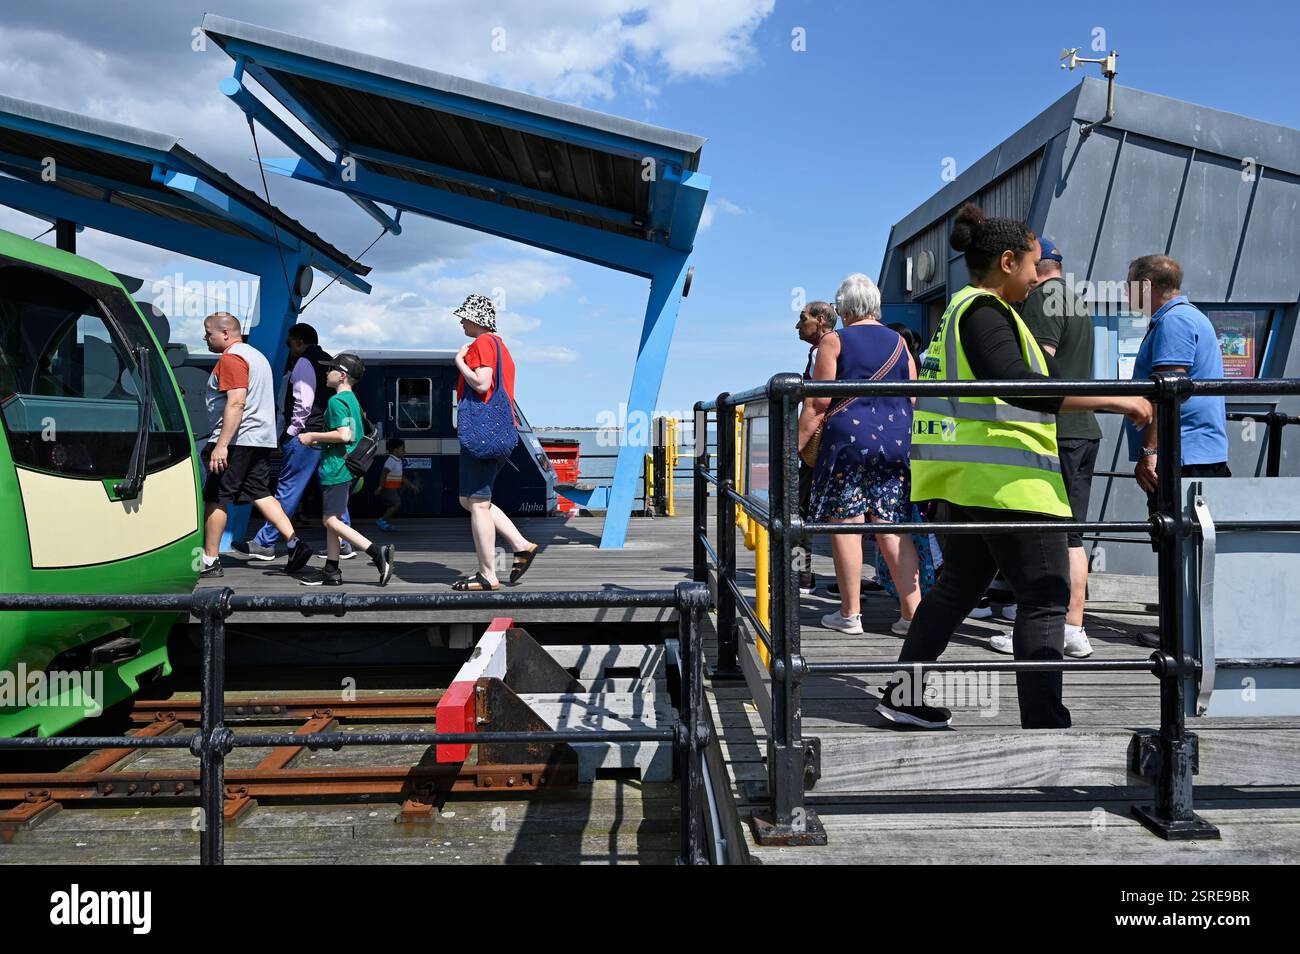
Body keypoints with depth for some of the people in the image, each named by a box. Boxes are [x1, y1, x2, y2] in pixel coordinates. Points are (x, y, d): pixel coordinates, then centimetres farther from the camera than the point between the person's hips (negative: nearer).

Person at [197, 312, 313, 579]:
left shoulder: (231, 359, -11)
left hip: (237, 439, -9)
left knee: (215, 499, -2)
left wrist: (221, 445, -24)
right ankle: (294, 543, -2)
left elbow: (236, 403, -22)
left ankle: (210, 562, 3)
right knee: (260, 494, 10)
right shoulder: (255, 355, 20)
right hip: (261, 439, 10)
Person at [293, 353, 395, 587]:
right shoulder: (352, 400, 17)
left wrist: (313, 436, -12)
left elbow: (344, 435, -23)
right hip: (342, 468, 10)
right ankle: (331, 571, 16)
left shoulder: (336, 400, -12)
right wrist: (317, 441, 20)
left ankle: (378, 552, -16)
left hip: (335, 469, -10)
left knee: (332, 521, -10)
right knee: (331, 520, 12)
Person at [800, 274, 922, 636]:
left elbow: (819, 403, -6)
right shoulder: (899, 343, 14)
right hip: (896, 440, 5)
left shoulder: (834, 341, 1)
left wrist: (797, 445, -2)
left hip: (849, 438, -4)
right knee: (891, 524, 6)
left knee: (845, 521, 1)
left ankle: (850, 613, 5)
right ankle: (912, 610, 1)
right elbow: (913, 400, 14)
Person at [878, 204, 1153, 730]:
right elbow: (1017, 386, -28)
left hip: (972, 472, 11)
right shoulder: (984, 311, -13)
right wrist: (1116, 400, -25)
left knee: (958, 585, 18)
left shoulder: (962, 309, 18)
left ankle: (903, 694, 24)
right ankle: (1044, 720, -2)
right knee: (1045, 598, -4)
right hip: (1007, 475, -10)